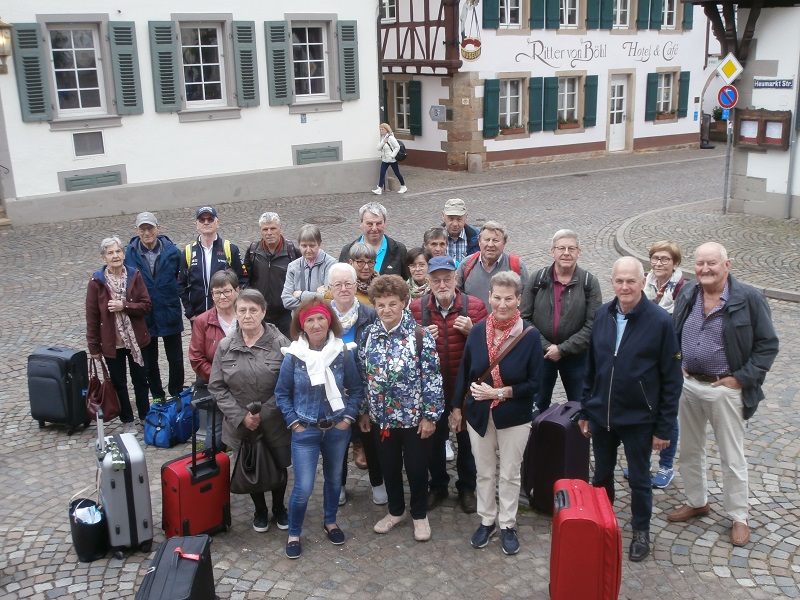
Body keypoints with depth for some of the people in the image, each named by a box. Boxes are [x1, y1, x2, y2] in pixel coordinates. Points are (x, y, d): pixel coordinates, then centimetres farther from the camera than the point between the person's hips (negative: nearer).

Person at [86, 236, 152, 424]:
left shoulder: (134, 276, -5)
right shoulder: (97, 281, -9)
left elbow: (146, 305, -6)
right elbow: (92, 316, -5)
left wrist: (124, 306, -22)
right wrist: (93, 346, -3)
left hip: (136, 339, 1)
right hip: (111, 343, -1)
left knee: (141, 380, 14)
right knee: (118, 383, 11)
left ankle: (145, 418, 30)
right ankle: (127, 421, 26)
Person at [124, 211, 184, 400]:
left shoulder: (172, 251, -6)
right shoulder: (130, 254, -6)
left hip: (170, 314, -1)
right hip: (144, 317, 1)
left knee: (176, 360, 9)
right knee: (149, 363, 14)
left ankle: (176, 396, 26)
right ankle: (157, 398, 30)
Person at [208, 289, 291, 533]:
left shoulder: (280, 343, -13)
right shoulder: (225, 346, -5)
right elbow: (217, 387, -2)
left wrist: (263, 413, -19)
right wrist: (241, 416, -12)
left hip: (275, 422, -1)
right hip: (241, 423, 2)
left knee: (278, 466, 16)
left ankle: (279, 508, 43)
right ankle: (260, 510, 42)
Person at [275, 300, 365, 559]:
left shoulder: (343, 353, -8)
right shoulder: (293, 356, -12)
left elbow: (356, 389, 2)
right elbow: (282, 393, -1)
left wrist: (348, 418, -5)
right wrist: (294, 422, -7)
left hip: (337, 429, 2)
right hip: (306, 431, -2)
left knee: (334, 478, 19)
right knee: (303, 487, -3)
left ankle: (330, 522, 42)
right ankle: (293, 533, 19)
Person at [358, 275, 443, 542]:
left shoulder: (420, 335, -15)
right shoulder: (369, 335, -2)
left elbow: (432, 378, -12)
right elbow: (362, 376, 7)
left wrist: (430, 415, -12)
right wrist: (363, 411, 8)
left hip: (413, 417, -4)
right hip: (381, 417, 4)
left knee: (416, 467, 11)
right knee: (388, 467, 18)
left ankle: (420, 515, 33)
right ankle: (396, 510, 40)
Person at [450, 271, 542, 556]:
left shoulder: (530, 335, -15)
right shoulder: (477, 331, -6)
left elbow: (535, 384, -12)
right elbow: (464, 372, 4)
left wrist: (500, 393, -20)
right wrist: (456, 408, 6)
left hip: (514, 417, -2)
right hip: (479, 415, 2)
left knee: (510, 474, 13)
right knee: (484, 472, 17)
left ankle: (507, 525, 31)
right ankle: (487, 520, 35)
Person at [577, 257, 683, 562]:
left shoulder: (660, 321, -15)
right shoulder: (602, 315, -3)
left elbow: (672, 379, -10)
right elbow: (591, 367, 6)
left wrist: (664, 427, -9)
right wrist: (584, 411, 7)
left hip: (639, 419, -3)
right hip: (601, 415, 4)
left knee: (639, 480, 14)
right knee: (601, 475, 19)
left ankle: (641, 531, 35)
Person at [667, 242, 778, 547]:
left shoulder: (749, 298, -14)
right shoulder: (687, 294, 0)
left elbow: (767, 345, -9)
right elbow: (673, 335, 14)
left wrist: (742, 378, -14)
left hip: (725, 389, -5)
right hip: (688, 385, 5)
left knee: (732, 458, 8)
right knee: (690, 451, 18)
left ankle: (738, 517, 24)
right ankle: (696, 502, 37)